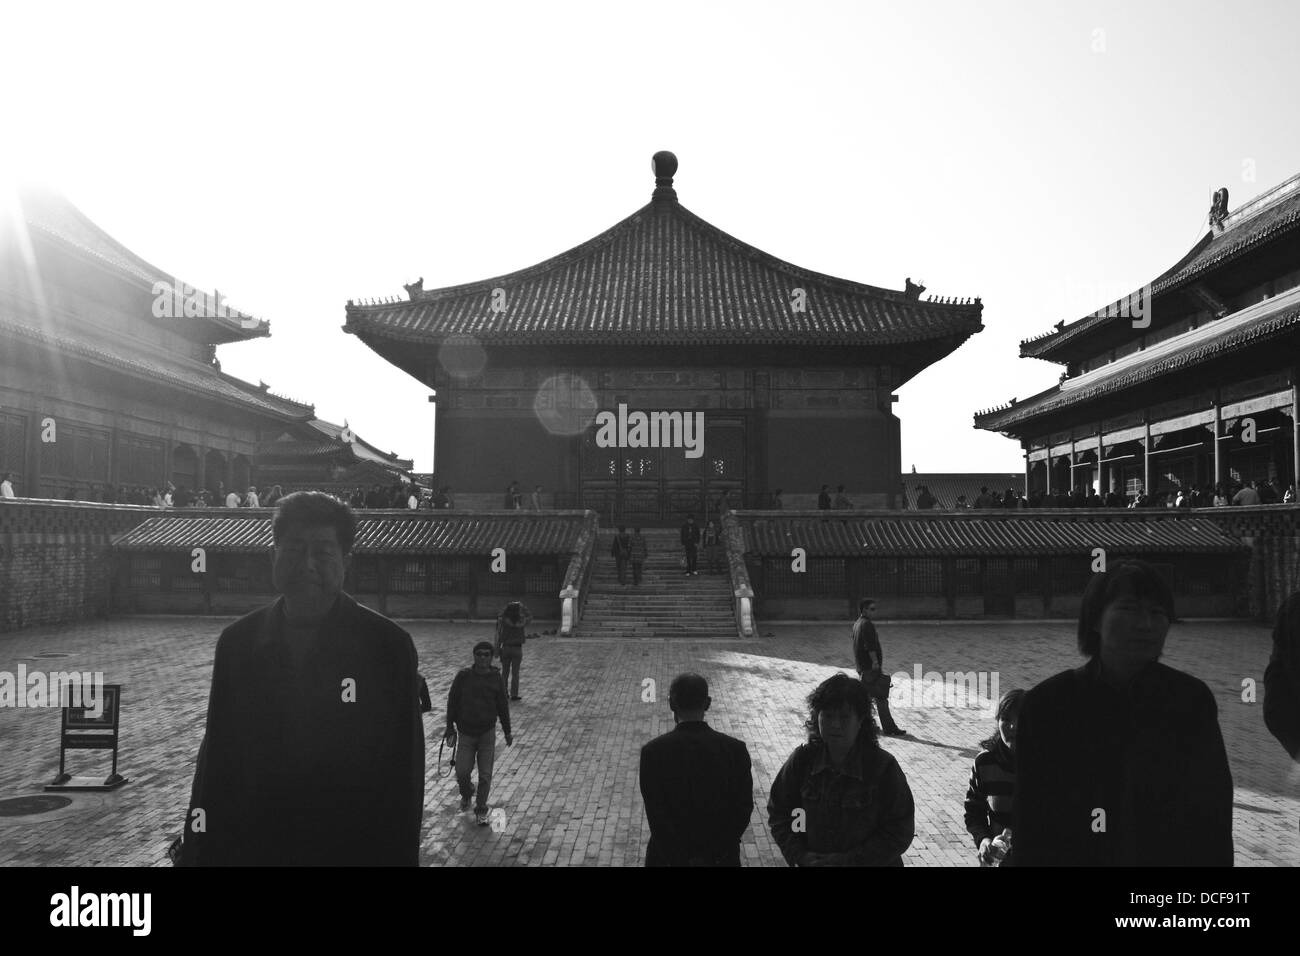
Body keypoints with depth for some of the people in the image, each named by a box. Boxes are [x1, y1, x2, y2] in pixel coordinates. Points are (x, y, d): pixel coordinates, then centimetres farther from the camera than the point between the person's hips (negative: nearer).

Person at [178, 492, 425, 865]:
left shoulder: (388, 646, -11)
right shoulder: (236, 642, -1)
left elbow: (404, 775, -9)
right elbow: (216, 762, 3)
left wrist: (399, 856, -9)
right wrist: (199, 853, 2)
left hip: (355, 849, -2)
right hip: (250, 848, 3)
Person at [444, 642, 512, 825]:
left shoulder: (496, 678, -3)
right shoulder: (463, 676, -6)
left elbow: (503, 706, 4)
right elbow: (452, 700, 2)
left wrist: (507, 732, 7)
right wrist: (450, 726, 4)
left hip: (487, 733, 0)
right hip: (465, 732, 0)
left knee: (485, 775, 1)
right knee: (462, 772, -1)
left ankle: (481, 810, 19)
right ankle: (466, 794, 33)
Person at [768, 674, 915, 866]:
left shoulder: (884, 767, -17)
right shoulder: (802, 760, -9)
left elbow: (900, 832, -15)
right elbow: (778, 812, -1)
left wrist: (849, 861, -20)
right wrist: (800, 856, -14)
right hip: (813, 860, 2)